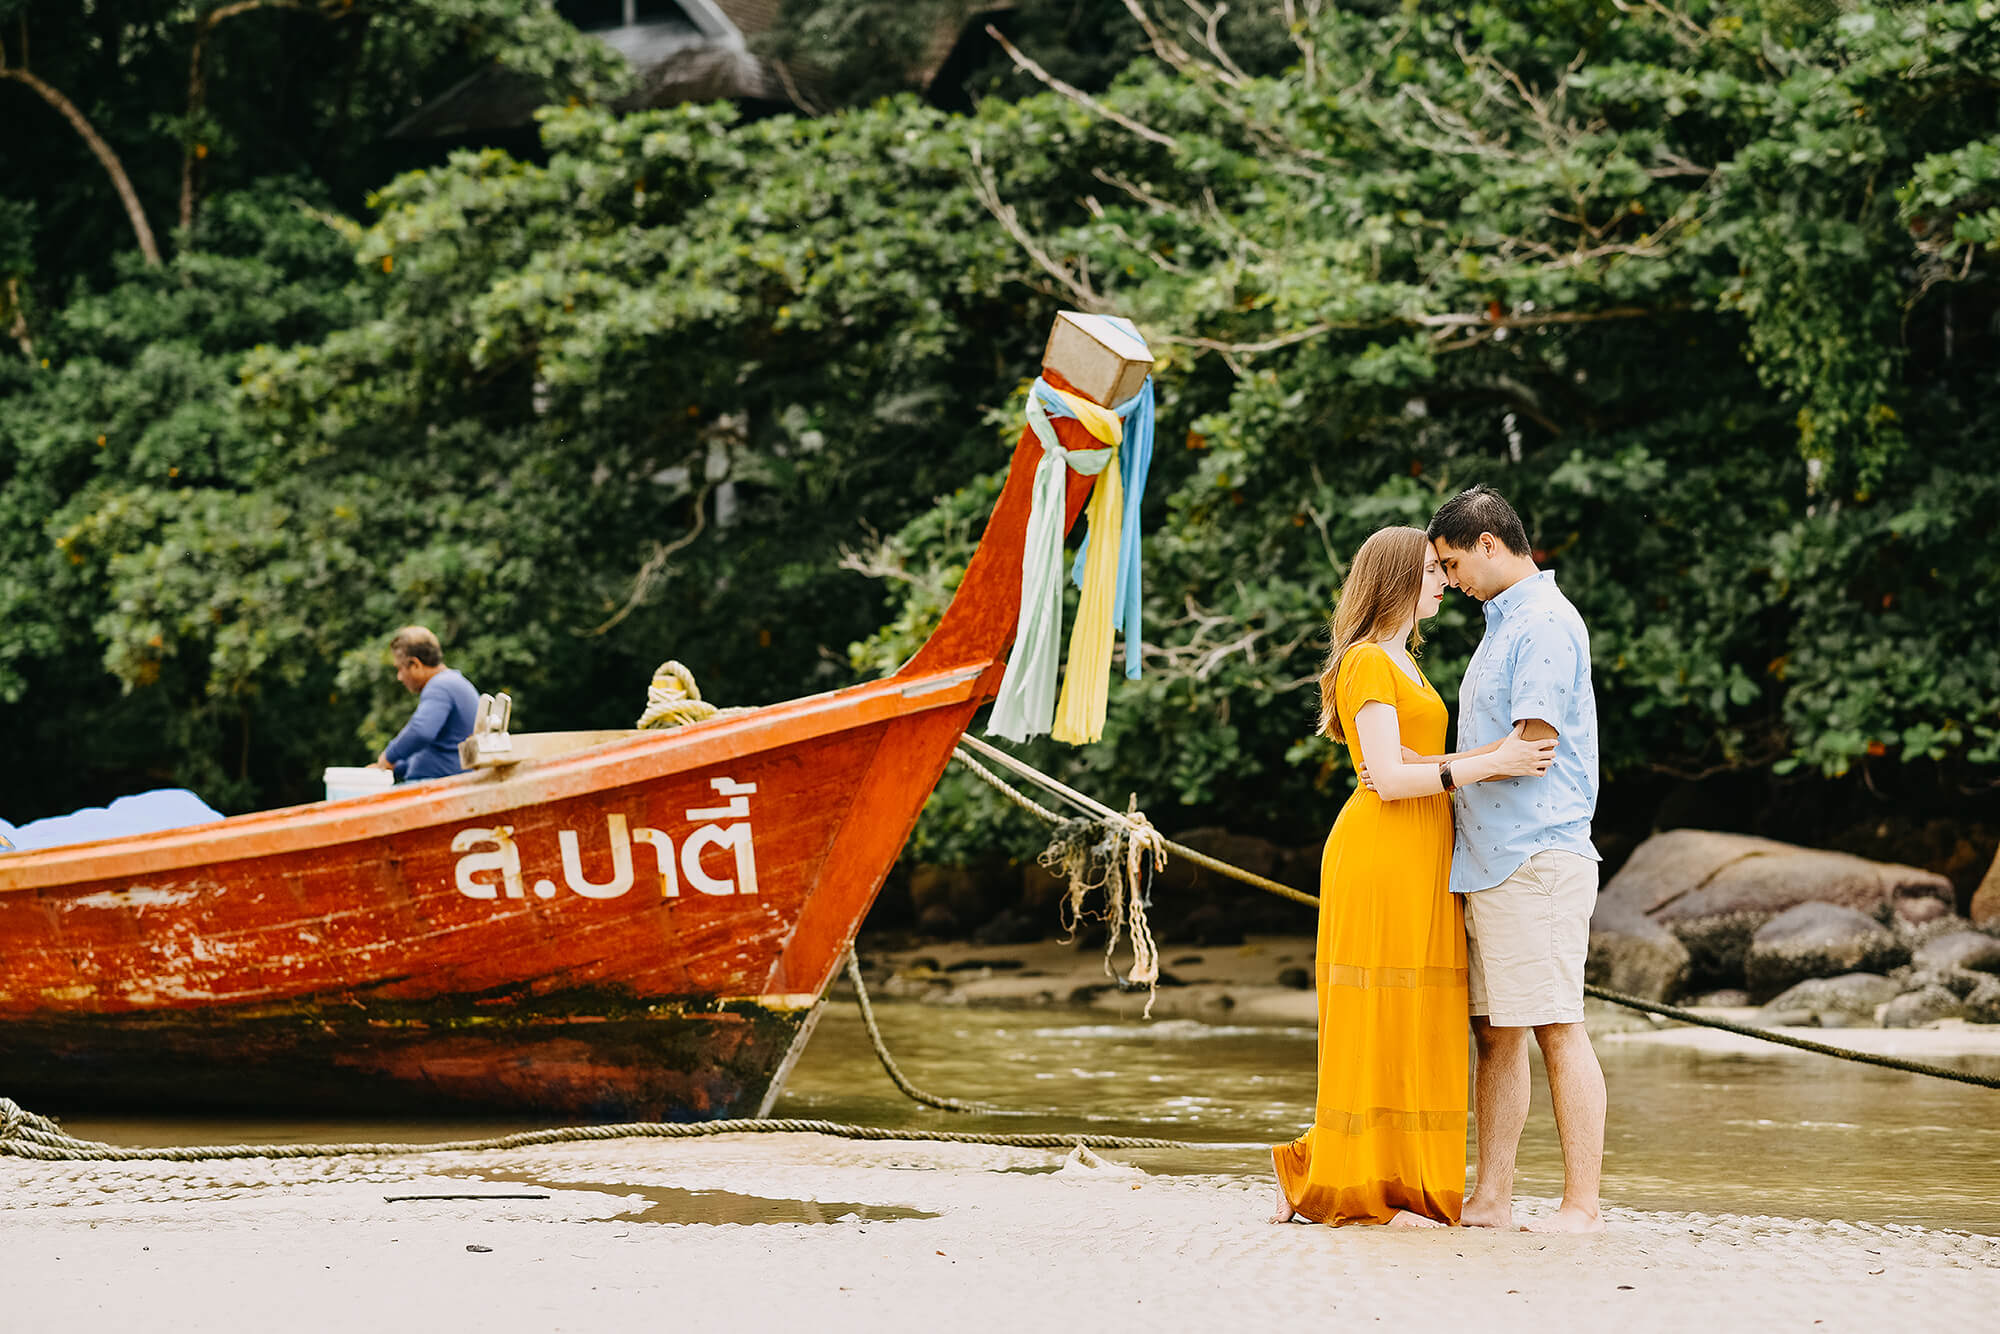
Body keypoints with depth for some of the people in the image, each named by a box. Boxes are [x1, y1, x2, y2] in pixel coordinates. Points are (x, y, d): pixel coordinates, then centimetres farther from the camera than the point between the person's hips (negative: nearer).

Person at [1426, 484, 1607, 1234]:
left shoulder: (1545, 624, -11)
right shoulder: (1504, 625, 20)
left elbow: (1534, 747, -17)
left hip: (1536, 856, -10)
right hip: (1488, 860, 10)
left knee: (1556, 1031, -9)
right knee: (1495, 1033, 9)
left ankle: (1582, 1205, -9)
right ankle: (1491, 1198, 11)